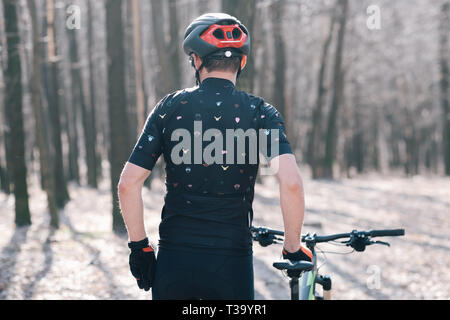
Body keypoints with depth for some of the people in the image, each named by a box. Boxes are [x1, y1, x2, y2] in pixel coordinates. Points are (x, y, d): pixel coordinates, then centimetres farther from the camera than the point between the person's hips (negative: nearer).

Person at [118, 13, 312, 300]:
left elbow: (128, 183, -2)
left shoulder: (171, 107, 2)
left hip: (174, 259, 1)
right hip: (232, 261, -1)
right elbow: (291, 182, -16)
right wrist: (292, 248, -3)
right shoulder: (259, 112, -2)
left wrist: (139, 245, 8)